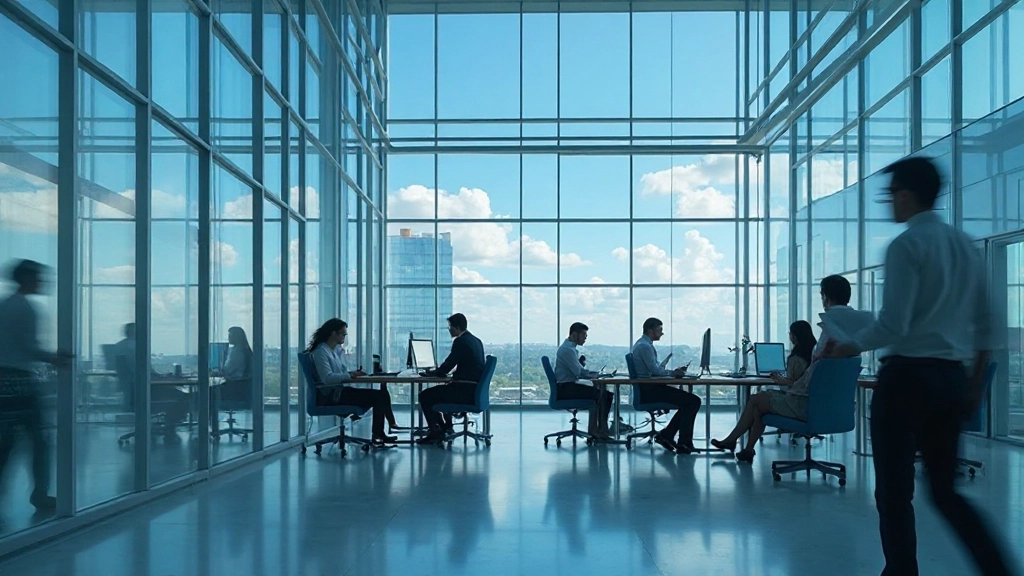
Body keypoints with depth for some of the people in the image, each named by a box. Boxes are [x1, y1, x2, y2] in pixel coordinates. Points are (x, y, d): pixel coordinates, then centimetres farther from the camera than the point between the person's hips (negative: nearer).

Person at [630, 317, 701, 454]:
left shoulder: (643, 344, 18)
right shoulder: (645, 346, -15)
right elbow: (655, 370, -21)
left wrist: (673, 372, 6)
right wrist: (672, 373, -5)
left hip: (649, 388, 11)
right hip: (648, 390, -11)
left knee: (689, 401, 13)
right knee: (693, 401, -11)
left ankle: (666, 435, 11)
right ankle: (683, 444, -6)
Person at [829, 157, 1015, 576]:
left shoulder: (906, 246, -11)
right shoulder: (967, 246, 12)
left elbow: (893, 325, -18)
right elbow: (985, 326, 14)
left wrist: (852, 346, -1)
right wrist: (976, 382, 20)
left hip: (907, 375, -8)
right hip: (952, 378, 8)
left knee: (894, 491, 4)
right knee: (945, 490, 16)